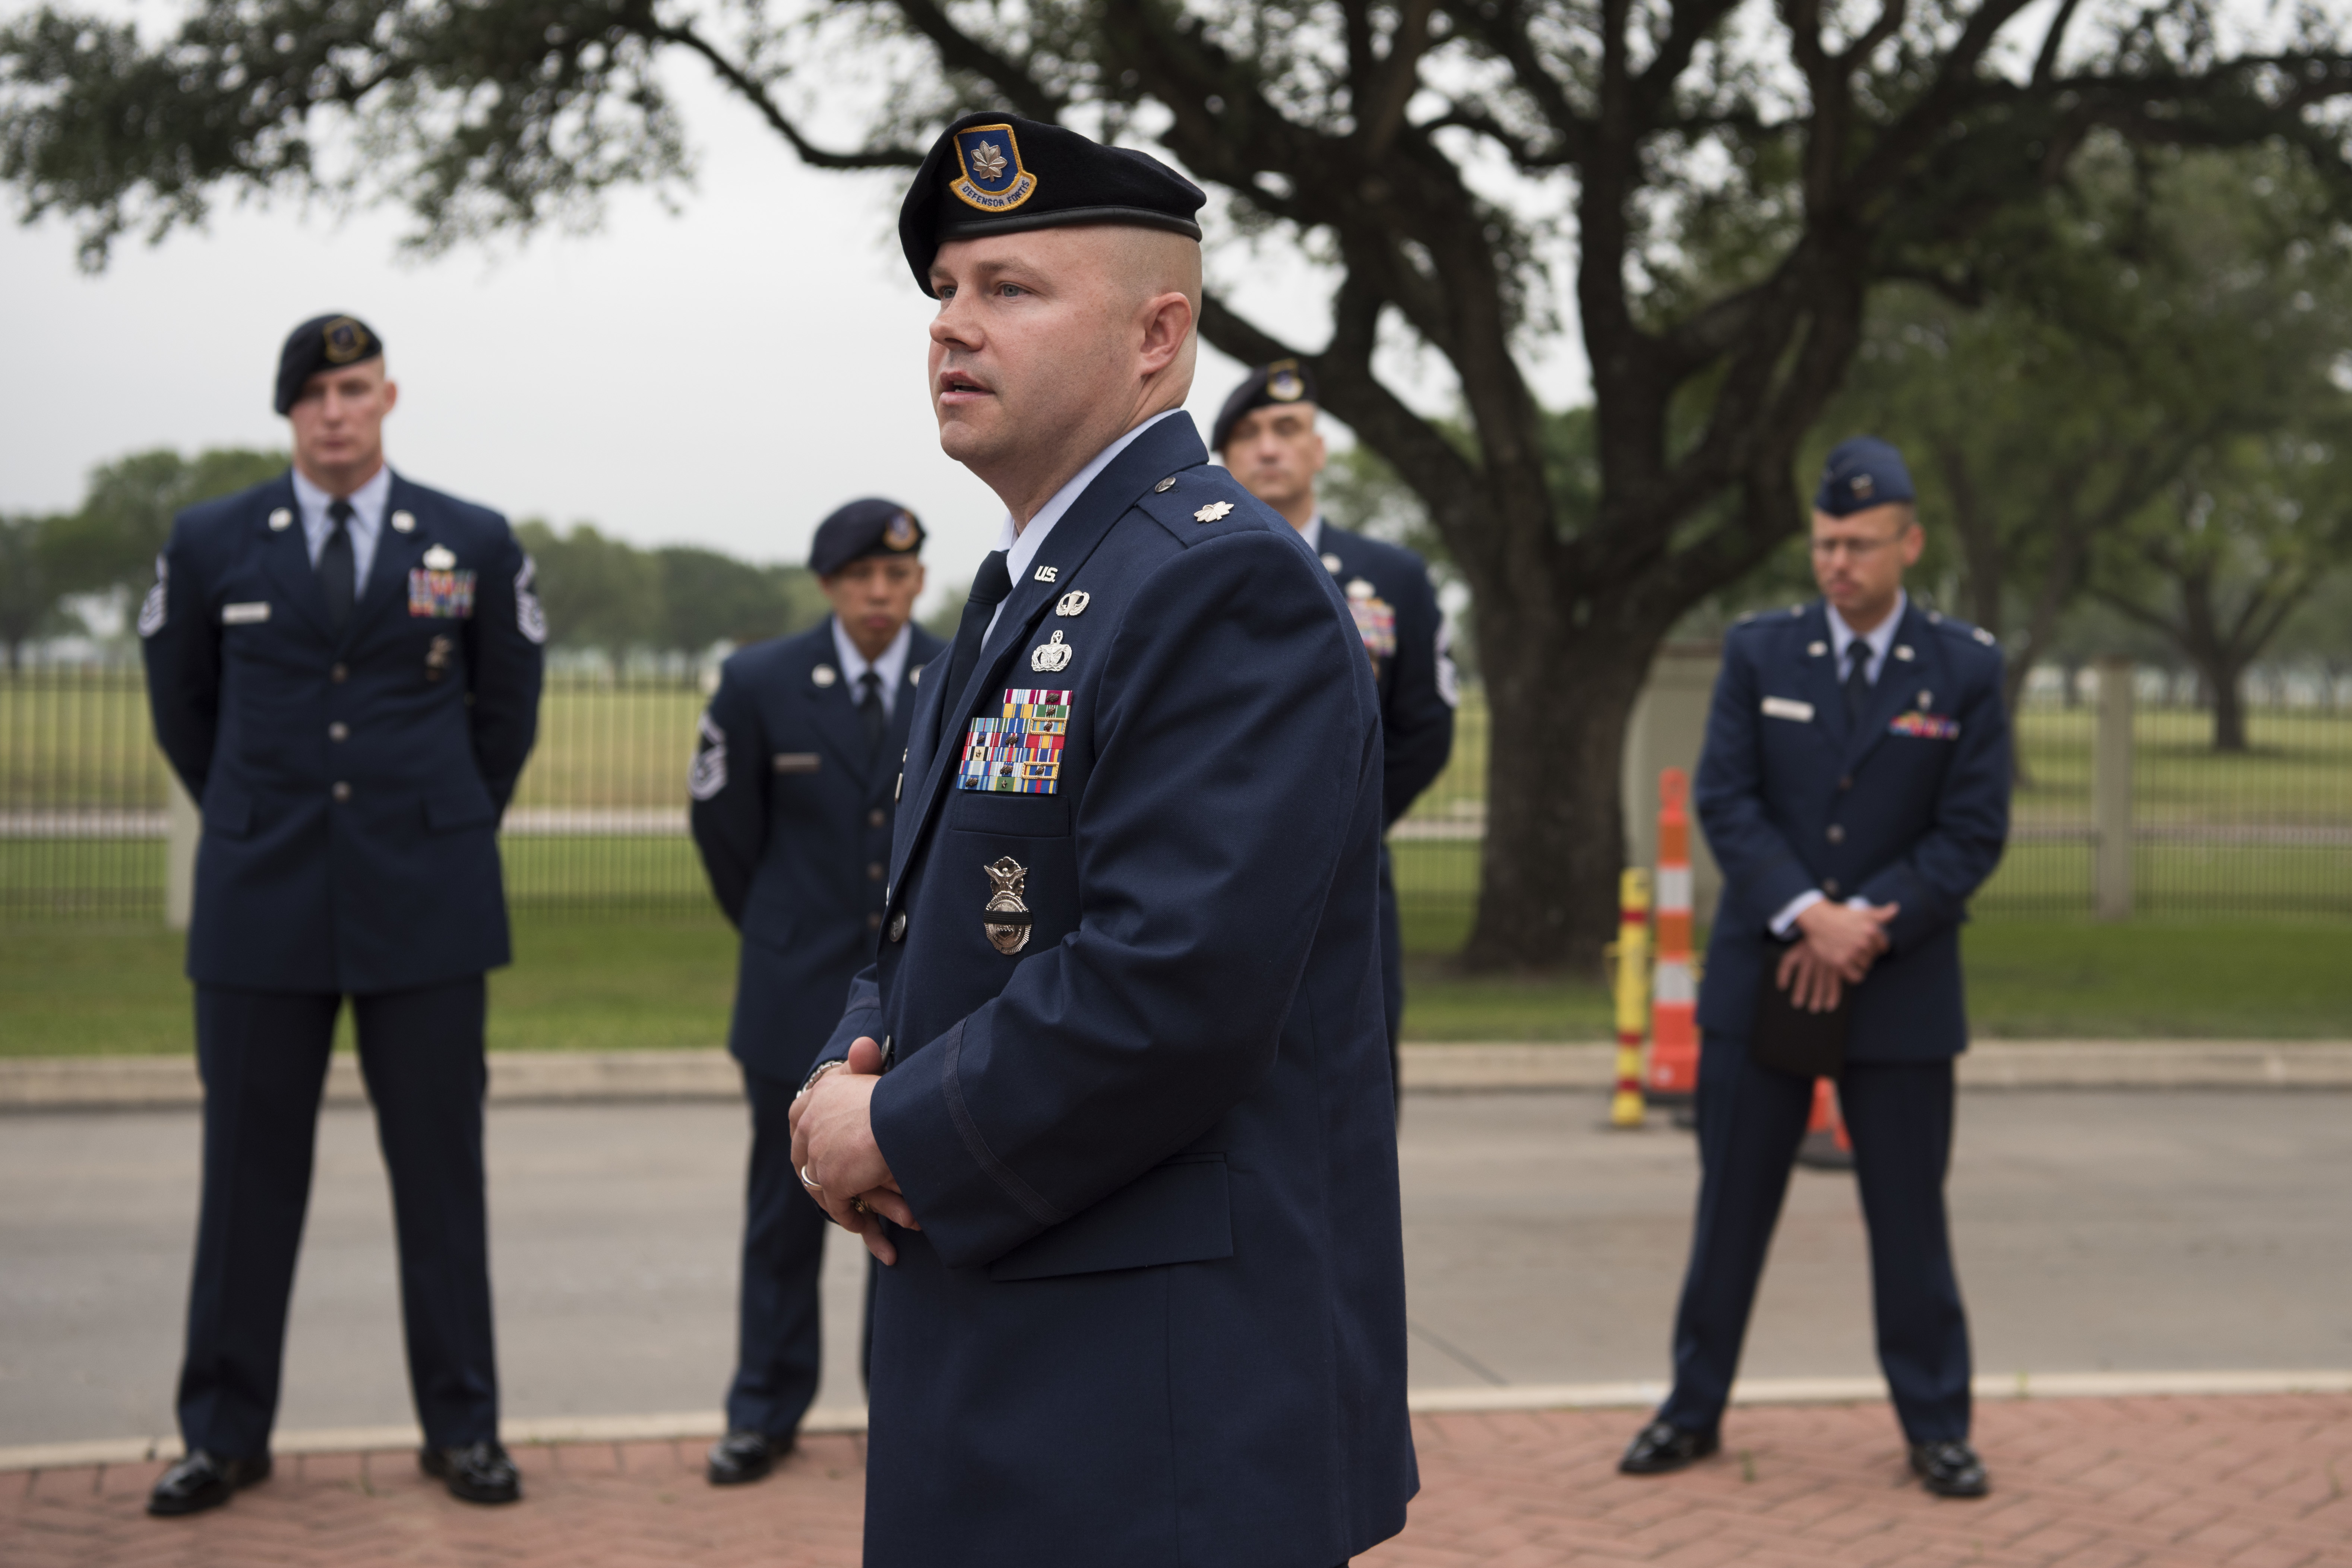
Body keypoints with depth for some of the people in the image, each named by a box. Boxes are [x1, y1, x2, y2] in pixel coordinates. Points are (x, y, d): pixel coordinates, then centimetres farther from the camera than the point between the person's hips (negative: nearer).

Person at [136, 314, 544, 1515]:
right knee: (249, 1170, 5)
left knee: (441, 1168, 4)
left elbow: (507, 707, 14)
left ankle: (461, 1426, 14)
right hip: (263, 906, 0)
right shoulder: (210, 544, 4)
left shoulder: (475, 544, 3)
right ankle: (226, 1435, 15)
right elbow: (182, 705, 17)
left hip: (426, 902, 0)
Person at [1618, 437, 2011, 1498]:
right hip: (1760, 975, 1)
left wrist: (1867, 929, -15)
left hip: (1900, 988, -1)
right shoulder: (1759, 654, 4)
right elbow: (1724, 801, -4)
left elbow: (1973, 832, -4)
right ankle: (1694, 1410, 18)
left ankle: (1937, 1426, 17)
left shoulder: (1966, 670, 0)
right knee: (1731, 1208, 7)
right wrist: (1808, 915, -17)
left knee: (1910, 1218, 5)